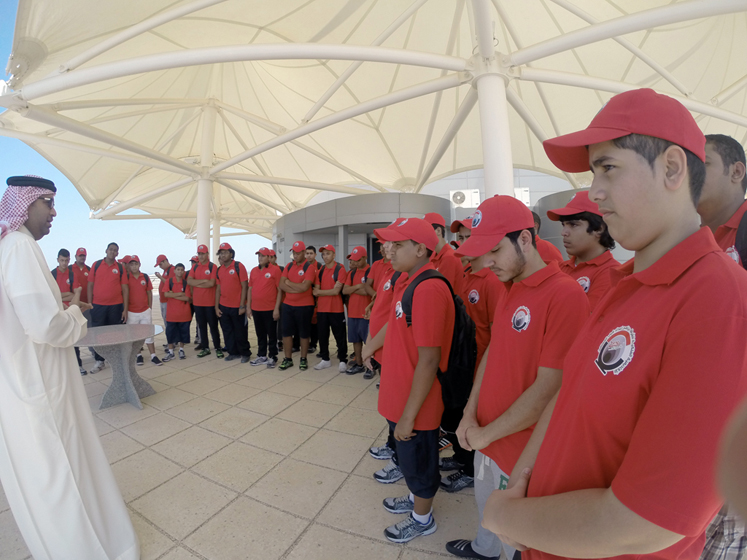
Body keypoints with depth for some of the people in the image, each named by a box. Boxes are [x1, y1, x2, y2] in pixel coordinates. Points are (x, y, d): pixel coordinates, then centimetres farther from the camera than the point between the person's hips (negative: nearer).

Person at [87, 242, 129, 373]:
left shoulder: (120, 267, 4)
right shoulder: (96, 265, 5)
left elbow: (125, 288, 2)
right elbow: (90, 285, 6)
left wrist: (125, 309, -2)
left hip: (116, 306, 0)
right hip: (98, 306, 1)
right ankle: (99, 361, 16)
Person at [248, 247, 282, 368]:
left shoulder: (275, 270, -6)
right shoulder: (254, 270, 10)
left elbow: (280, 290, -8)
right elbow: (250, 289, 14)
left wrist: (277, 308, -12)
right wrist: (248, 306, 9)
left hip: (270, 309, -5)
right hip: (256, 309, 5)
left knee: (272, 334, 5)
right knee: (260, 334, 15)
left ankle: (272, 357, 16)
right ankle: (262, 356, 27)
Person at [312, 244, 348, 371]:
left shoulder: (340, 269, -7)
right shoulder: (321, 270, 10)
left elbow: (336, 291, -14)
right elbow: (316, 291, 6)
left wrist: (320, 292, -5)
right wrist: (329, 292, -11)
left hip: (336, 309, -5)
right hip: (321, 308, 5)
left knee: (340, 336, 3)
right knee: (322, 335, 12)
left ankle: (343, 361, 16)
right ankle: (325, 360, 27)